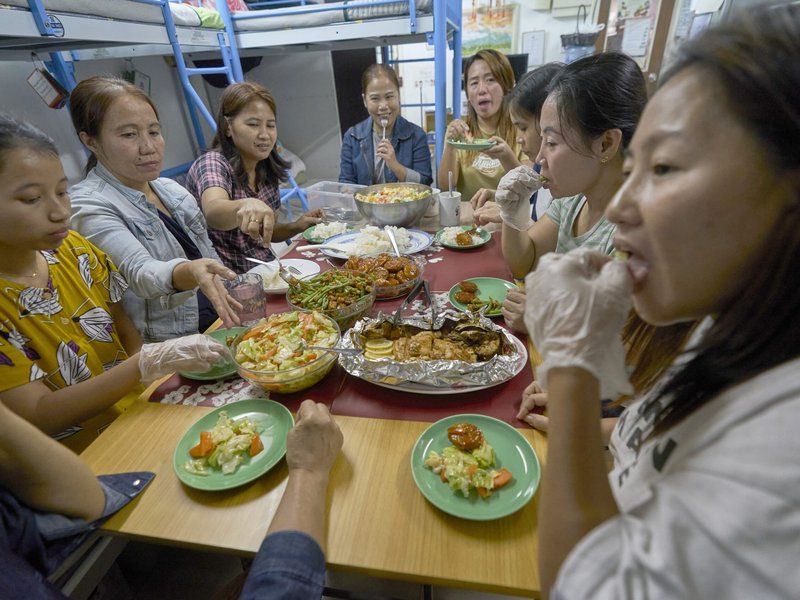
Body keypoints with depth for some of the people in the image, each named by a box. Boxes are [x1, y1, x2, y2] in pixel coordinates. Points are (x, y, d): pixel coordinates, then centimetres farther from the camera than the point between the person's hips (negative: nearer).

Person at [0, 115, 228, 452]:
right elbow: (39, 416, -19)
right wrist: (152, 363, -31)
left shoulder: (73, 249, -1)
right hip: (82, 461, -4)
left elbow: (126, 334, 6)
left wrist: (162, 380, -12)